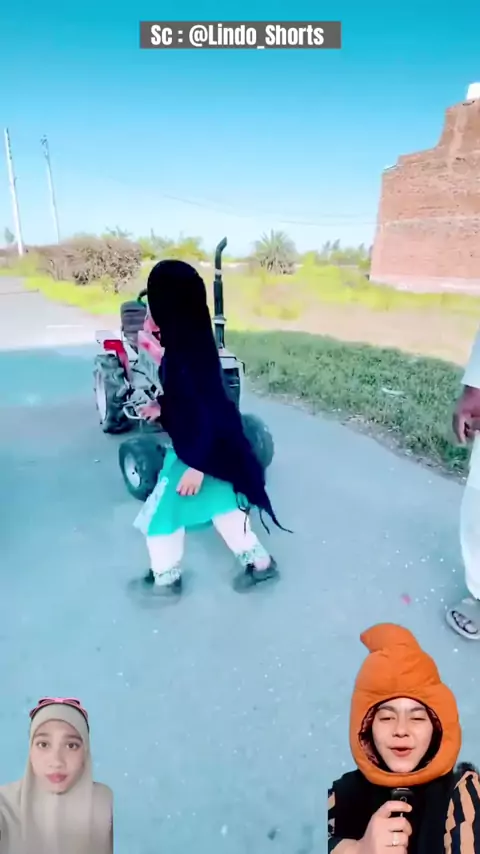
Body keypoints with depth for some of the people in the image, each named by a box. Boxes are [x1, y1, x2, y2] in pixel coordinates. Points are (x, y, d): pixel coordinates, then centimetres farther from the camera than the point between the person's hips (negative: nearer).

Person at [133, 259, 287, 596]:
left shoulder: (186, 352, -28)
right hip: (210, 449, 9)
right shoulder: (188, 341, 1)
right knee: (220, 502, 22)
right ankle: (259, 561, 37)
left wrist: (196, 466, -22)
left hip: (201, 452, -9)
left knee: (160, 513, 9)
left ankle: (165, 579, 32)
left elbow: (209, 412, -27)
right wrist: (162, 407, 25)